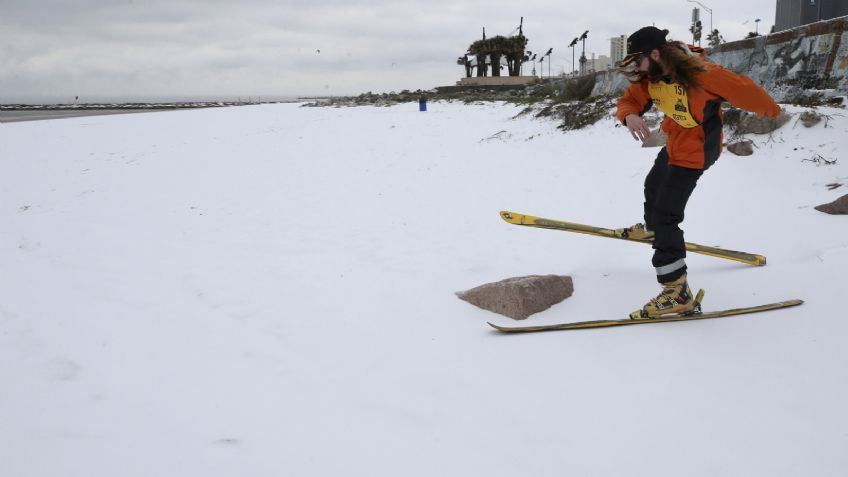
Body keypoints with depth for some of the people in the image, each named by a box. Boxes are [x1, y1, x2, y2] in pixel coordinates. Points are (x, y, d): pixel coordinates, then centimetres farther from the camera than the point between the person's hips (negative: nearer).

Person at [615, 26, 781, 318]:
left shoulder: (701, 74, -34)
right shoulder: (649, 78, -14)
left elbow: (743, 89, -22)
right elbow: (628, 101, -6)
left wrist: (771, 111, -3)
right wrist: (630, 116, -32)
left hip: (696, 151, -8)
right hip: (674, 144, 8)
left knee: (665, 214, -14)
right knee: (653, 187, 32)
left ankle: (678, 291, -12)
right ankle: (652, 227, 64)